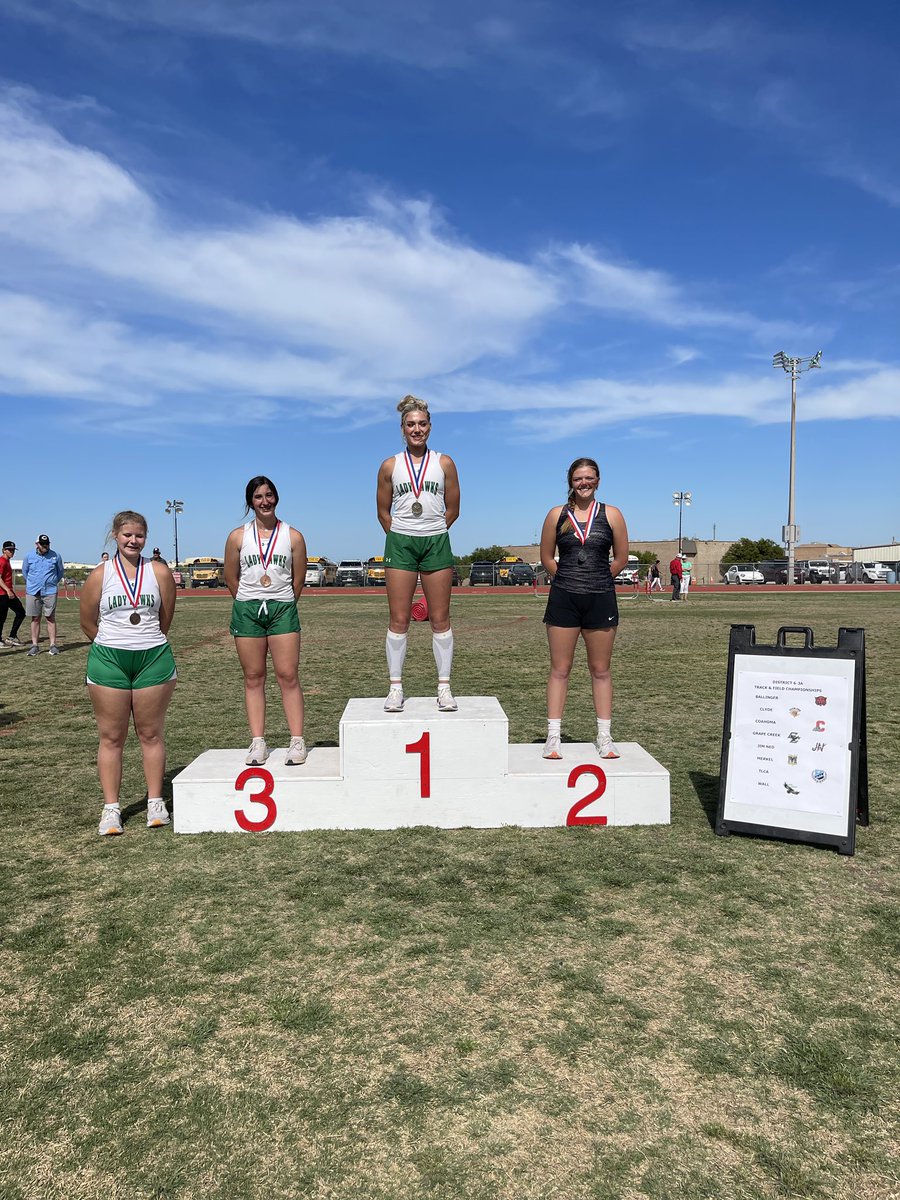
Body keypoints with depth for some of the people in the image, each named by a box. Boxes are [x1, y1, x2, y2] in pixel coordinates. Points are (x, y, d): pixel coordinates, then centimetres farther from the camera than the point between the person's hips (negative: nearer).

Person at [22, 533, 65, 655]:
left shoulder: (55, 556, -1)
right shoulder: (29, 556, 2)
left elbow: (60, 572, 12)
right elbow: (24, 572, 15)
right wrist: (32, 584, 16)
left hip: (50, 592, -1)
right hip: (33, 592, 1)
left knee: (50, 618, 0)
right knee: (35, 619, 5)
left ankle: (53, 645, 3)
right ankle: (35, 645, 9)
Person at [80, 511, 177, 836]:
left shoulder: (160, 572, 2)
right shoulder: (99, 575, 1)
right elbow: (88, 622, 6)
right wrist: (115, 645, 10)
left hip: (154, 659, 0)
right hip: (108, 661, 0)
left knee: (151, 734, 7)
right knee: (111, 737, 4)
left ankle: (155, 802, 16)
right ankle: (111, 809, 11)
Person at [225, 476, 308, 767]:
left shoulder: (293, 536, 2)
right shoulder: (238, 536, 4)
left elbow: (298, 580, 7)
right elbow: (231, 577, 10)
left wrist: (282, 605, 10)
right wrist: (249, 604, 13)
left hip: (283, 609, -1)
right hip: (247, 611, 1)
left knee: (288, 675, -4)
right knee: (253, 677, 4)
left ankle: (297, 741, 1)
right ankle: (257, 742, 9)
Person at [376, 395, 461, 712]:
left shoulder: (444, 463, 7)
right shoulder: (390, 466, 6)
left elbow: (452, 510, 9)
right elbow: (383, 511, 11)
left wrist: (431, 534, 6)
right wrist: (401, 537, 5)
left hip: (436, 543, 0)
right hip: (399, 543, 0)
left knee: (440, 618, 2)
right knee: (399, 619, 0)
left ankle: (444, 688, 8)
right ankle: (395, 688, 6)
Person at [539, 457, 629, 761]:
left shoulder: (611, 515, 4)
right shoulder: (557, 515, 5)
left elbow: (621, 558, 8)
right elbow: (546, 558, 10)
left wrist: (596, 580, 9)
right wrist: (568, 580, 9)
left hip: (600, 599, 0)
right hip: (563, 599, 0)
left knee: (600, 670, 8)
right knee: (559, 669, 2)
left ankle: (604, 737, 16)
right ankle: (553, 737, 7)